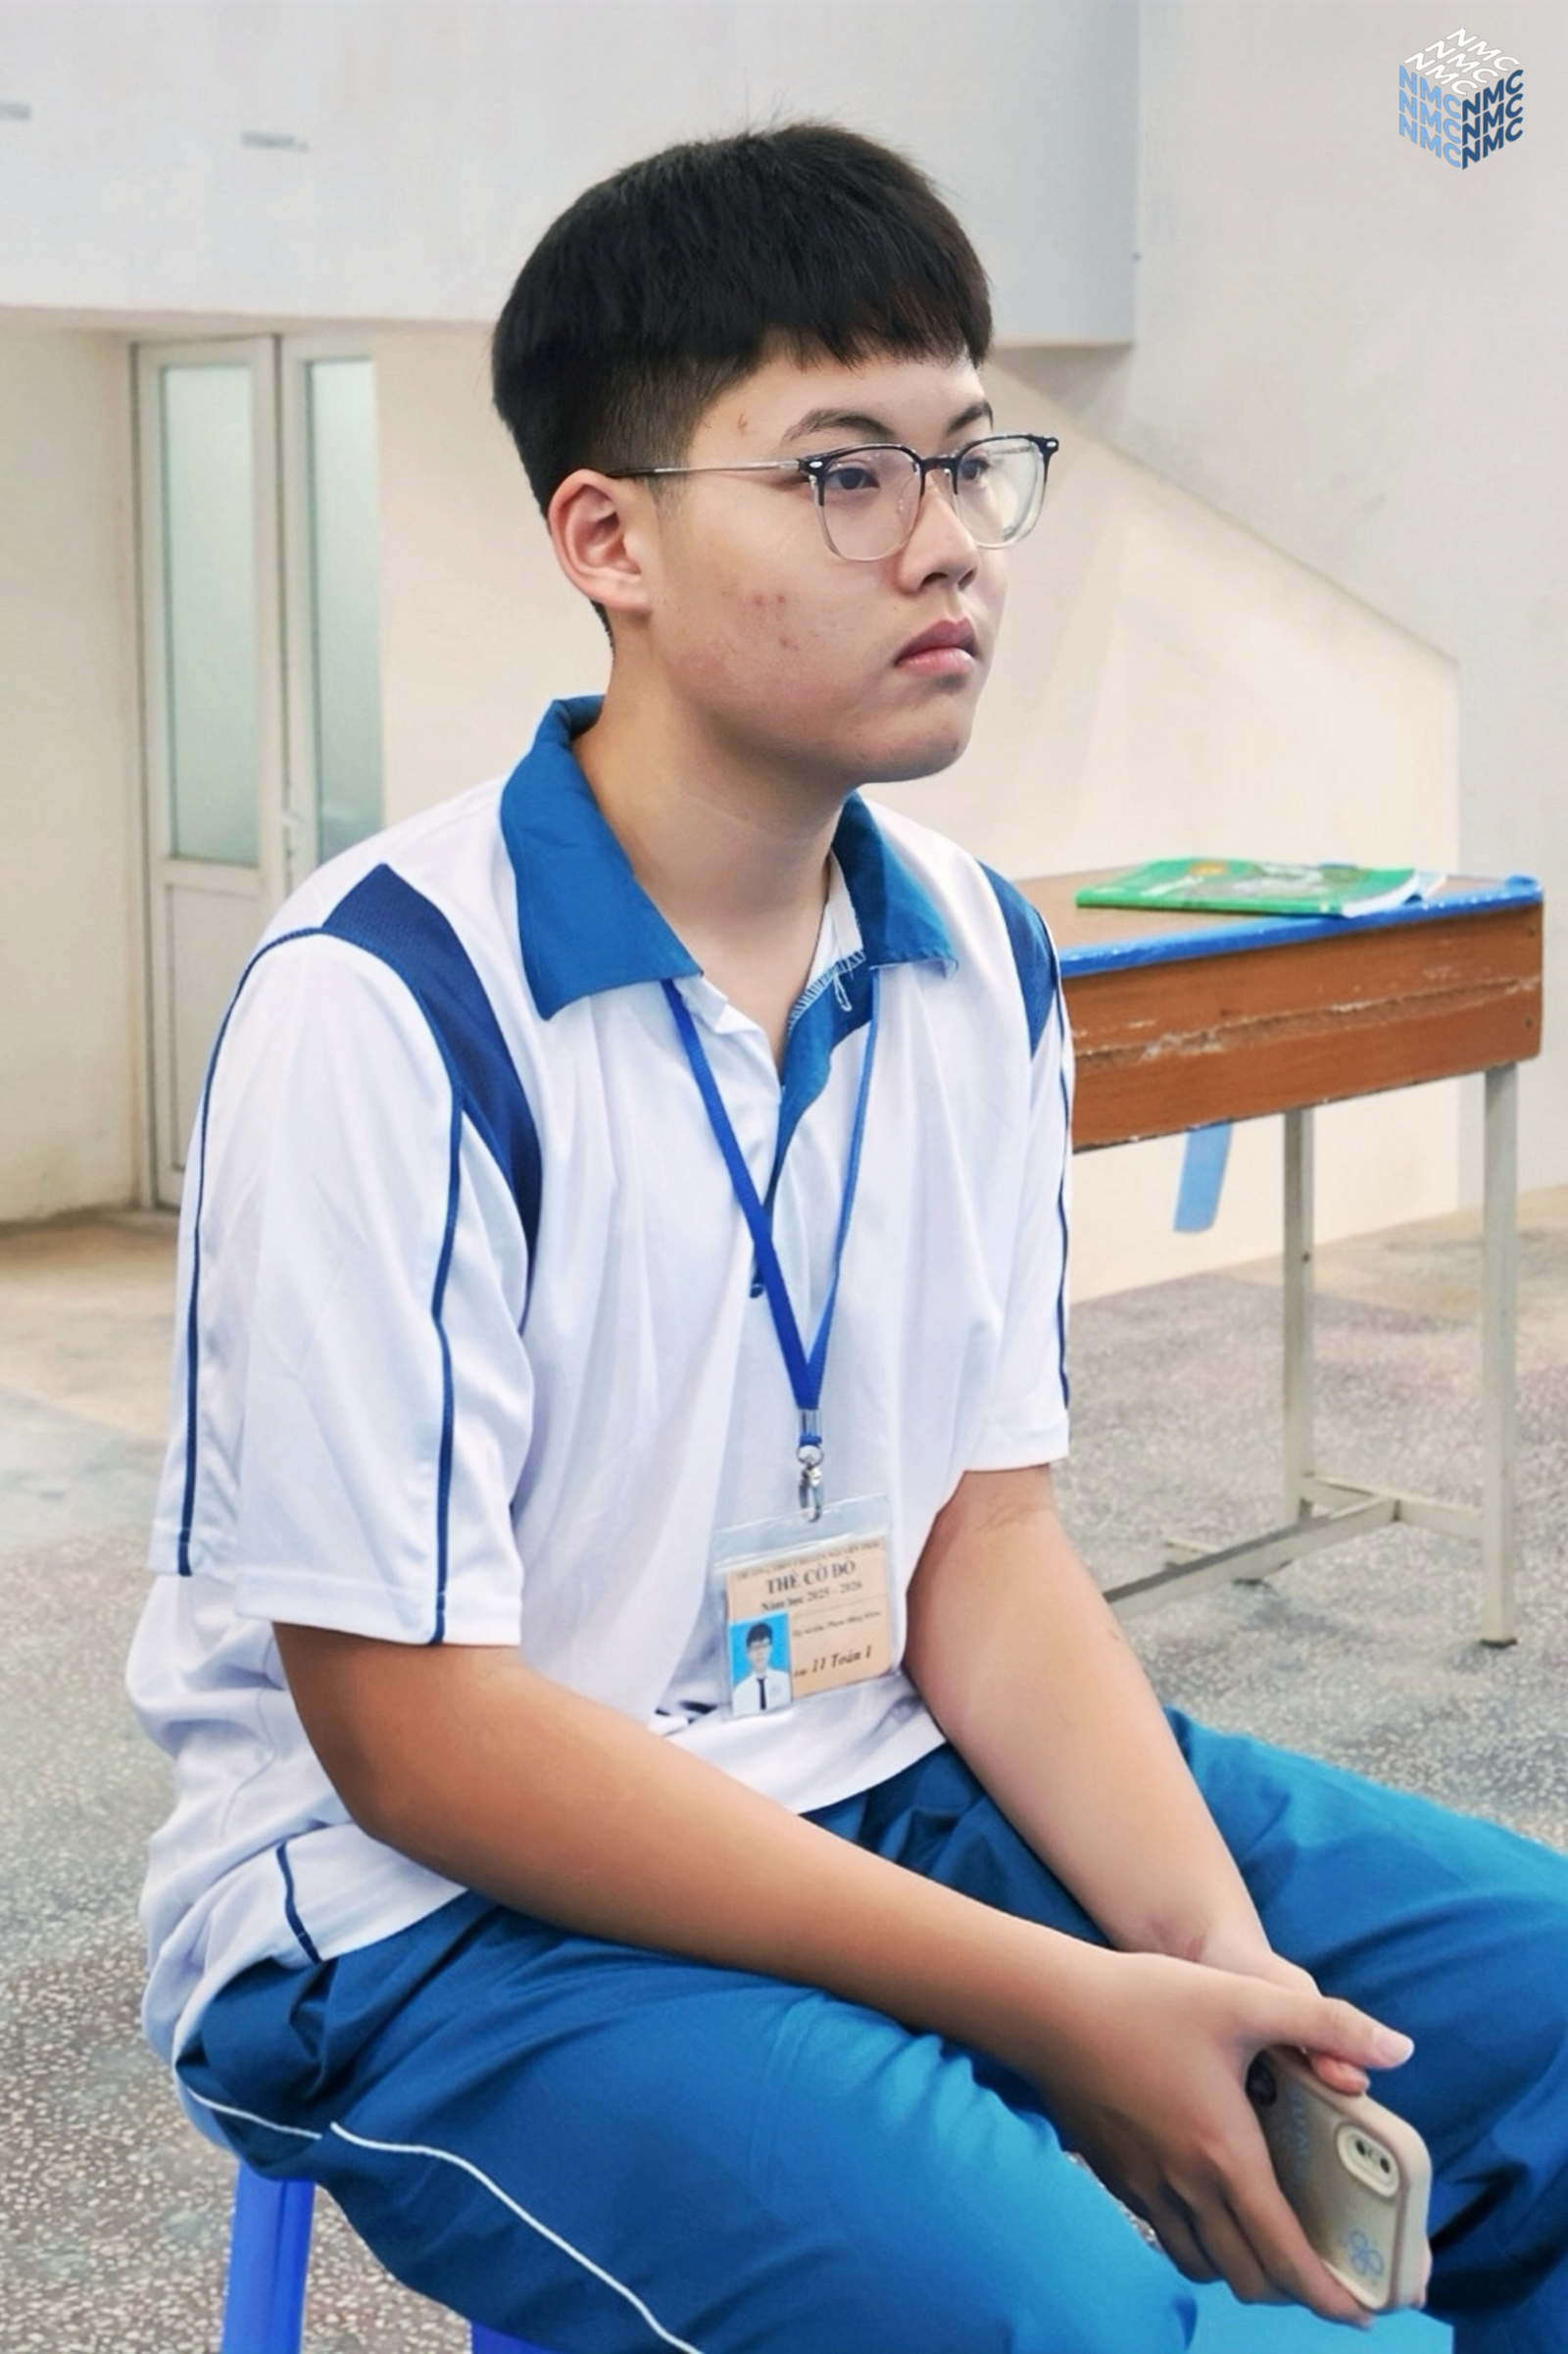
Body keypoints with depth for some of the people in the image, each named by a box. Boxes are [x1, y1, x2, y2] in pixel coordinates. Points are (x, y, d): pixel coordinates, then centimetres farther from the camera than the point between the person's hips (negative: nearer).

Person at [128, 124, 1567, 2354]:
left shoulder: (981, 962, 1)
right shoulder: (379, 1013, -20)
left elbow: (988, 1542, 3)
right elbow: (418, 1734, -19)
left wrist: (1219, 1956, -14)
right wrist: (1052, 2007, -22)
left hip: (884, 1784, 7)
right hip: (432, 1909, -6)